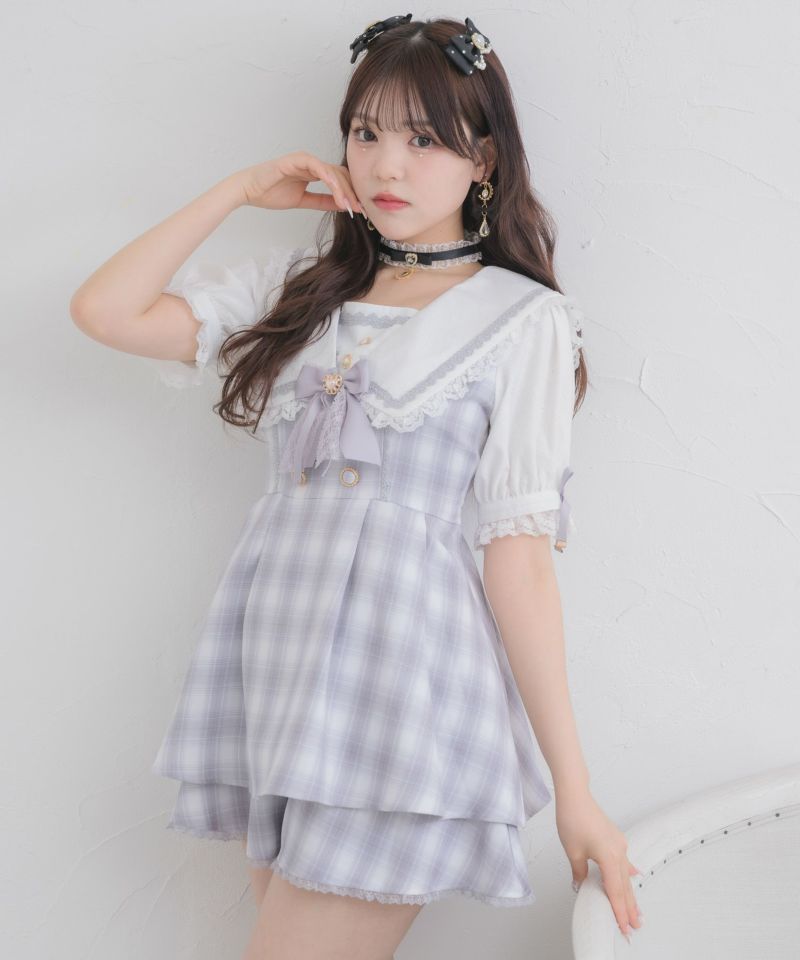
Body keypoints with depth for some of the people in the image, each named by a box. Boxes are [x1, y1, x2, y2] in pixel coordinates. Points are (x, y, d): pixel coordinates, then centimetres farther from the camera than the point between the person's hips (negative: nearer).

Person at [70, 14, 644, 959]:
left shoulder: (522, 320, 0)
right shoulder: (303, 287, 14)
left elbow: (516, 544, -5)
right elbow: (105, 311, 8)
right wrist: (240, 189, 10)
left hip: (400, 667, -5)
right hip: (269, 660, 5)